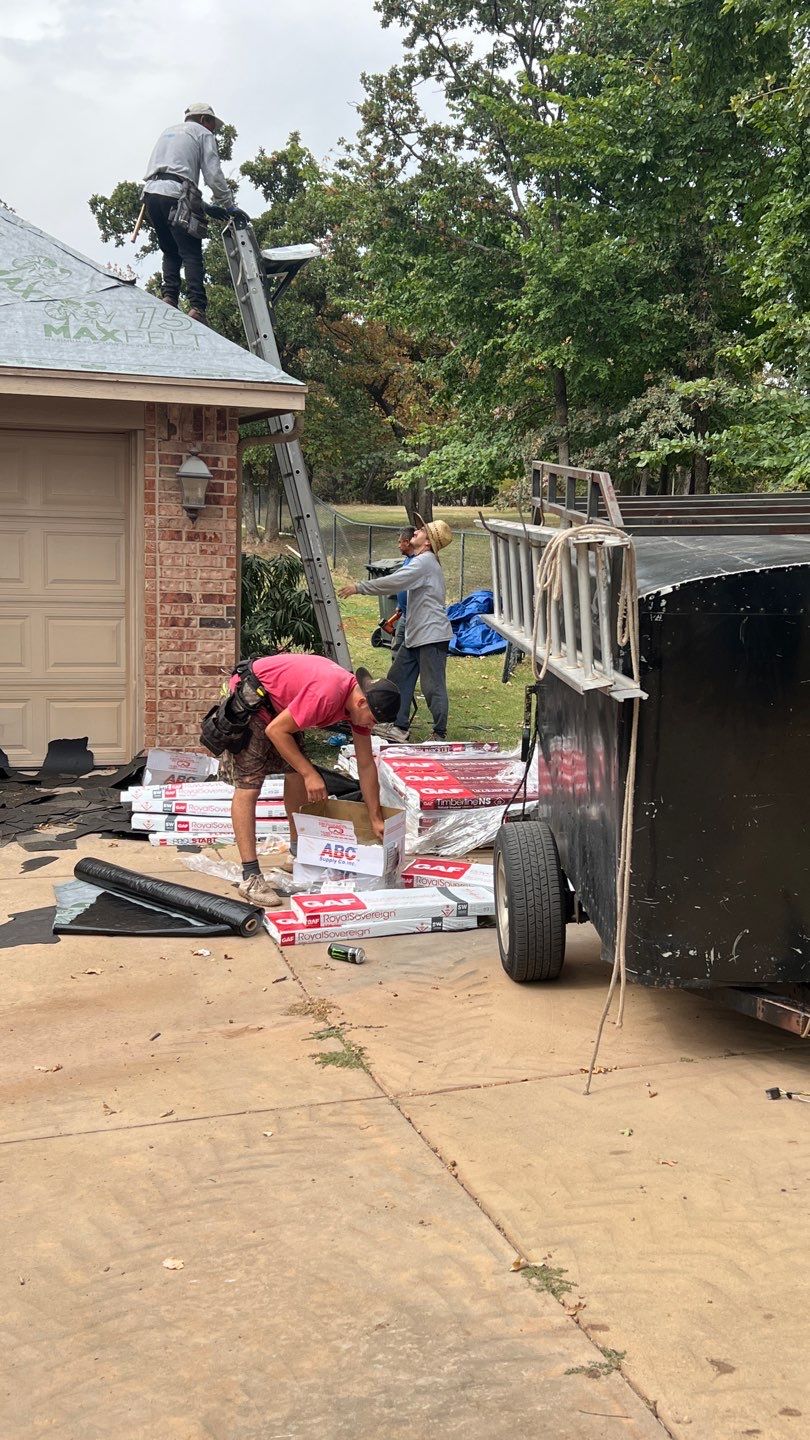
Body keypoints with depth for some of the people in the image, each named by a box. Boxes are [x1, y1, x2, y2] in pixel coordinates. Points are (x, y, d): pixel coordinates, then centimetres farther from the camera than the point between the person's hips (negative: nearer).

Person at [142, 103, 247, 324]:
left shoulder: (167, 132, 33)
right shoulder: (202, 134, 13)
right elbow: (214, 175, 1)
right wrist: (228, 205, 8)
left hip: (150, 191, 6)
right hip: (175, 193, -6)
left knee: (170, 252, 16)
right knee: (192, 254, -9)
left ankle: (169, 296, -2)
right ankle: (196, 307, -20)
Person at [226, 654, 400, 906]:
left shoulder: (360, 701, -6)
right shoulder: (326, 694, -34)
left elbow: (366, 764, 3)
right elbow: (275, 730, -26)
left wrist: (376, 818, 5)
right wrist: (310, 774, -22)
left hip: (280, 702, 9)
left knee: (295, 773, 12)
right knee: (248, 785, -13)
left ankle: (298, 854, 27)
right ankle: (250, 877, -16)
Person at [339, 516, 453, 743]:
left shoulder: (425, 562, -16)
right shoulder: (423, 561, 17)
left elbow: (393, 583, -23)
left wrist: (358, 588, -19)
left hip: (432, 635, -11)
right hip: (416, 635, 11)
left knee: (433, 687, -5)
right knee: (398, 677, 13)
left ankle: (440, 735, 3)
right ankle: (399, 726, 19)